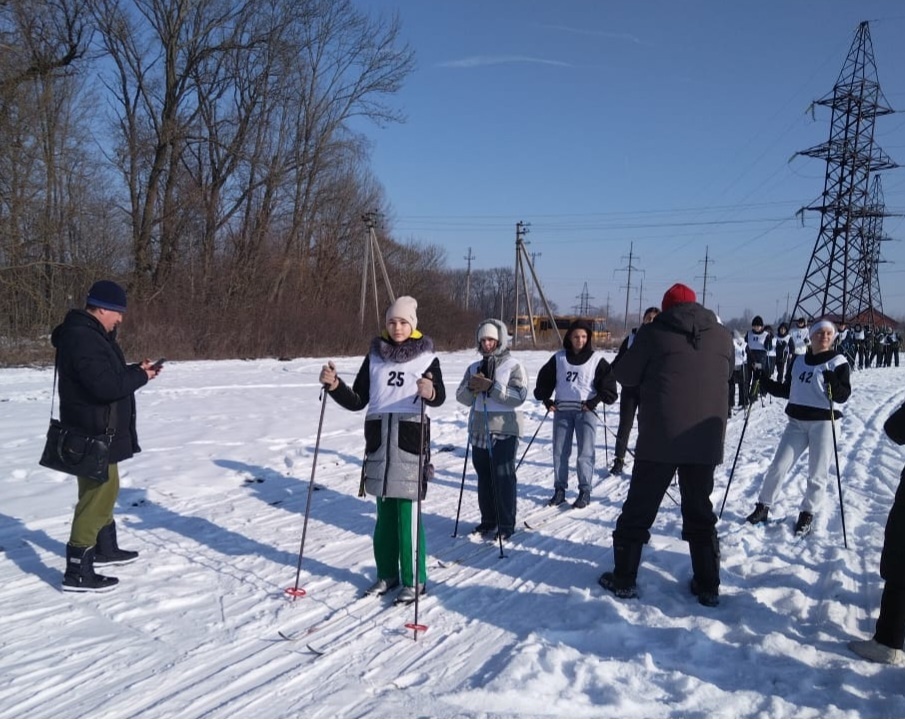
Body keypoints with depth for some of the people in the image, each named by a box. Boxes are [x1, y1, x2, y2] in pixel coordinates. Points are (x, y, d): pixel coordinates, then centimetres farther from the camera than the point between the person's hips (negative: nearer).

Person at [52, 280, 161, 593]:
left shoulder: (88, 335, 12)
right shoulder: (83, 340, -23)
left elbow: (107, 375, 17)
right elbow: (107, 386, -30)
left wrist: (136, 371, 2)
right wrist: (140, 375, -14)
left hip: (97, 432, 11)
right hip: (94, 435, -11)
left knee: (104, 492, 23)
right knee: (96, 497, -5)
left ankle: (105, 548, 38)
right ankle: (77, 572, 2)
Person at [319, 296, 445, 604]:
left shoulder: (426, 355, 0)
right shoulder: (375, 355, 10)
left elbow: (440, 397, -15)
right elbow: (357, 401, 9)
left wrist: (430, 392, -38)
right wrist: (334, 385, -8)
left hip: (410, 436, -4)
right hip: (378, 437, 4)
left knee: (407, 511, -3)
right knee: (385, 510, 11)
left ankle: (415, 580, 10)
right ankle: (387, 574, 25)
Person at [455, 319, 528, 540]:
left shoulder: (513, 366, -4)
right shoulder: (474, 367, 11)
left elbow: (519, 396, -17)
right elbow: (462, 397, 7)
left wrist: (491, 387, -25)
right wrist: (471, 388, -15)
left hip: (504, 431, -5)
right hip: (479, 430, 5)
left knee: (503, 478, -2)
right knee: (484, 478, 12)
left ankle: (506, 524, 8)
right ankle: (488, 520, 24)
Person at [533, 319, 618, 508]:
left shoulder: (596, 360, 1)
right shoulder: (559, 358, 8)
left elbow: (608, 383, 0)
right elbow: (545, 379, 14)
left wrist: (595, 401, -10)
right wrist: (546, 400, 4)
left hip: (585, 410, -3)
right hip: (562, 409, 3)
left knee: (585, 452, -4)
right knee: (560, 451, 5)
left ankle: (585, 491, 5)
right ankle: (559, 489, 14)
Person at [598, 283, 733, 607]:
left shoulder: (654, 332, -5)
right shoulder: (722, 335, 6)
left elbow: (626, 376, -1)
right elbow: (726, 375, 19)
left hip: (659, 437, -3)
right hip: (706, 440, 4)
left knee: (639, 509, 9)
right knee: (700, 513, 17)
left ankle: (623, 579, 16)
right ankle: (708, 586, 23)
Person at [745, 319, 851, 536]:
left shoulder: (837, 361, -3)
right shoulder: (798, 361, 11)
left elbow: (843, 395, -12)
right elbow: (788, 390, 18)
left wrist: (832, 383, -31)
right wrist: (765, 382, 7)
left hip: (823, 423, -4)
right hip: (796, 422, 4)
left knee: (817, 474, 3)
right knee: (777, 467, 2)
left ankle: (807, 515, 18)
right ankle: (763, 507, 14)